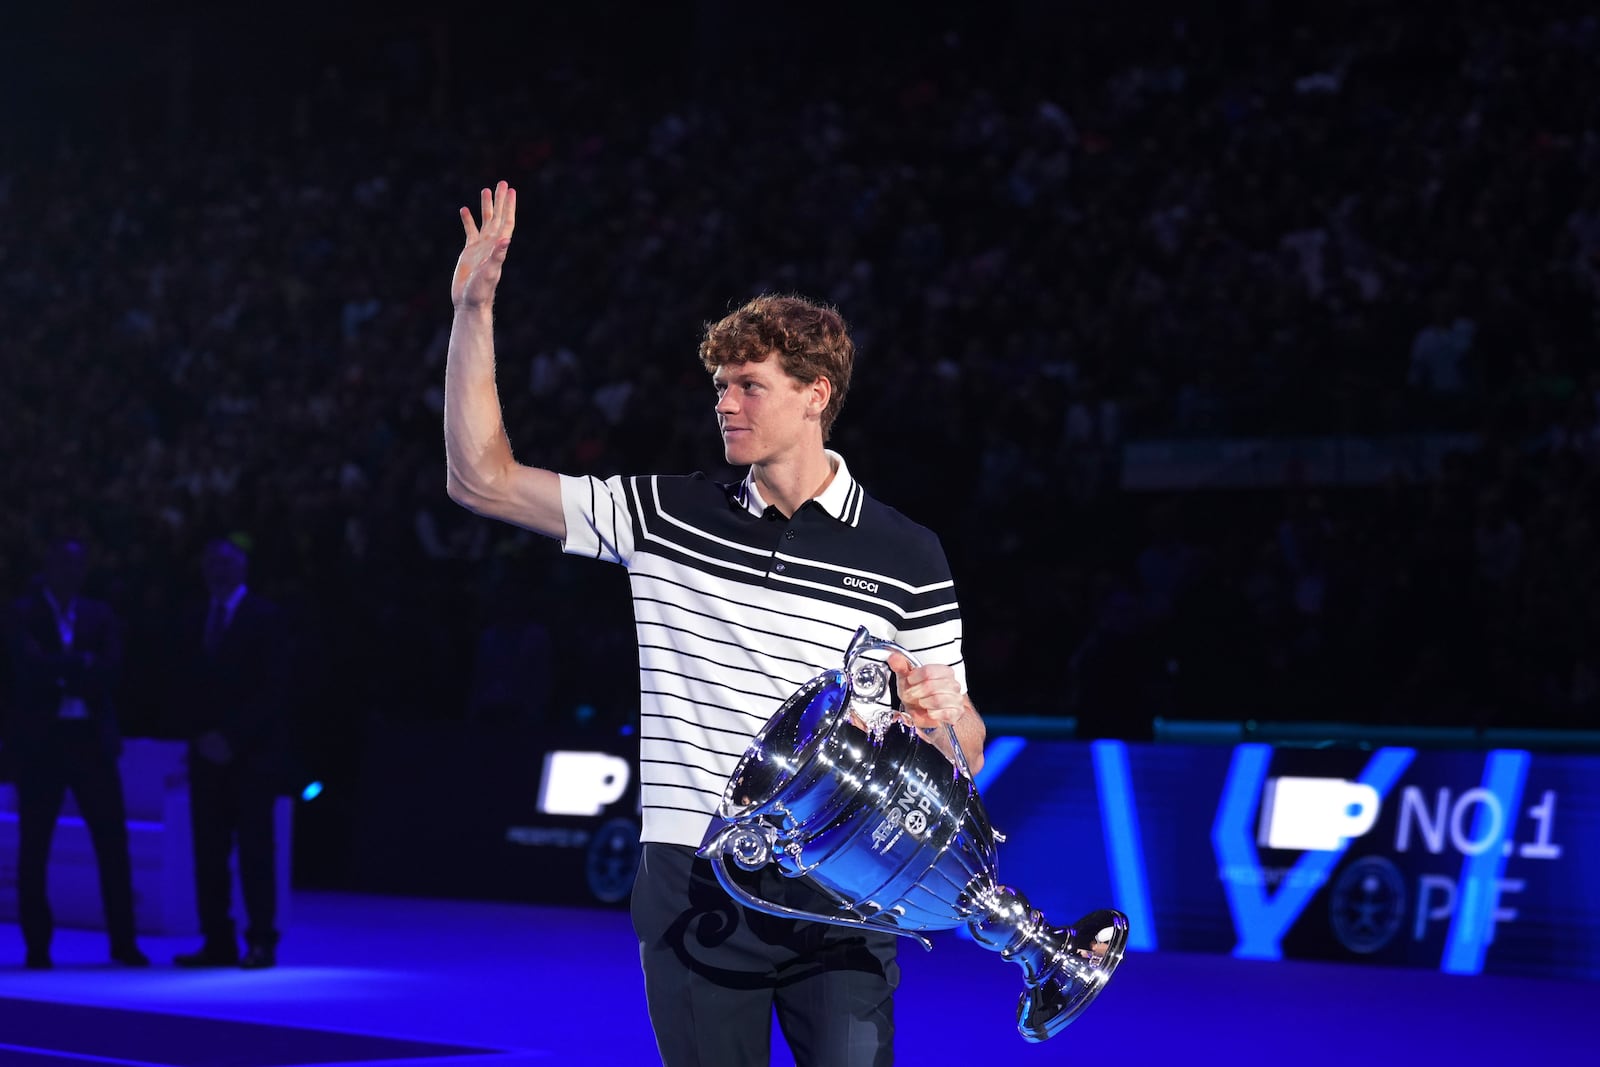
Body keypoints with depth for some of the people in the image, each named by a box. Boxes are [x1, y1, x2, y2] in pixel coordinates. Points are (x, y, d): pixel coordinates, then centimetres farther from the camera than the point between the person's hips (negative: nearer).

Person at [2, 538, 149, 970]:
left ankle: (123, 940, 5)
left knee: (112, 838, 0)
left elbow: (110, 669, -3)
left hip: (91, 737, 3)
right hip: (39, 739, -3)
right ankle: (37, 944, 8)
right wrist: (81, 663, -8)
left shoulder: (99, 614, 10)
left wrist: (63, 671, -13)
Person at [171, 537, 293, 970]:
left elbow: (273, 688, -9)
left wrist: (231, 737, -14)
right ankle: (217, 942, 2)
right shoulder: (197, 622, 17)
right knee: (209, 850, 0)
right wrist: (199, 735, -2)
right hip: (208, 753, 5)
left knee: (255, 849, -7)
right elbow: (190, 687, 17)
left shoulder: (265, 617, -1)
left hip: (253, 752, -5)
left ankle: (261, 942, -6)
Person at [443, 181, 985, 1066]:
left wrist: (940, 713, -18)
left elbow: (964, 757, 6)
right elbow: (481, 479, 6)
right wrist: (474, 309, 1)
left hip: (837, 894, -1)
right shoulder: (665, 515, 7)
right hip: (693, 886, 2)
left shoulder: (904, 556, 3)